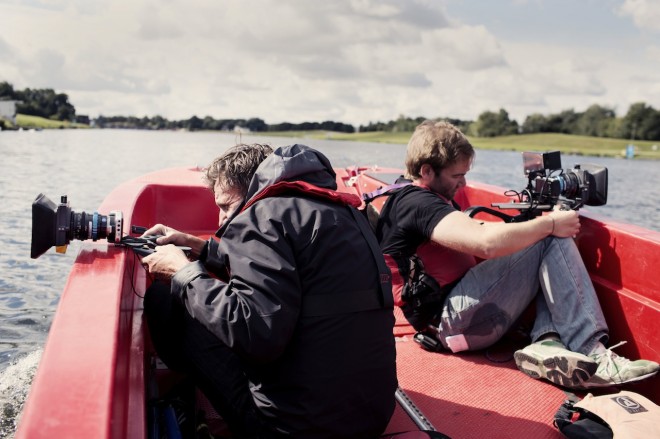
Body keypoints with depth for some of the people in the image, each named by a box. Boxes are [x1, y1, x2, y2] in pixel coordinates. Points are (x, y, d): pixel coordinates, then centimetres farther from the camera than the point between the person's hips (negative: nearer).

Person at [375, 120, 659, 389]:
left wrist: (541, 223, 2)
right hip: (455, 320, -10)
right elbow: (488, 242, -28)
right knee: (551, 241, -13)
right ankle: (592, 356, -16)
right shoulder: (416, 203, -13)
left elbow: (476, 233, 17)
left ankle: (547, 342, -11)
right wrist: (551, 224, -13)